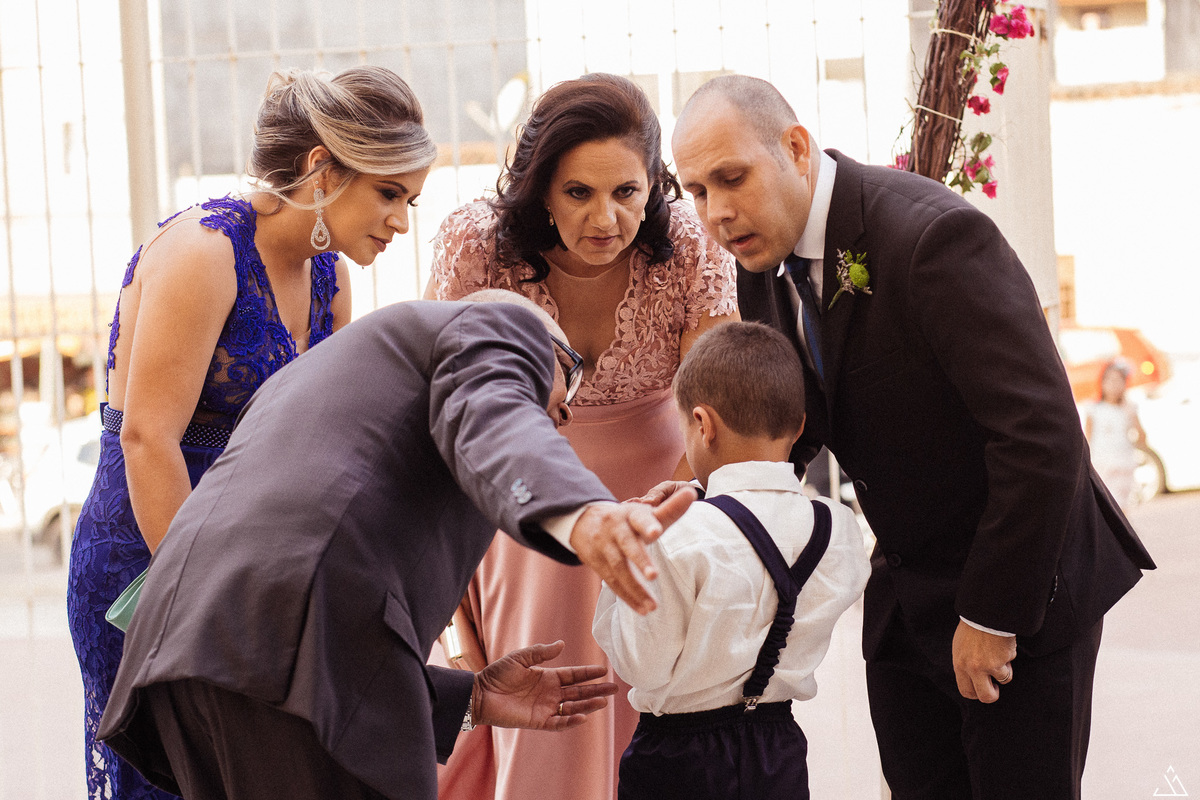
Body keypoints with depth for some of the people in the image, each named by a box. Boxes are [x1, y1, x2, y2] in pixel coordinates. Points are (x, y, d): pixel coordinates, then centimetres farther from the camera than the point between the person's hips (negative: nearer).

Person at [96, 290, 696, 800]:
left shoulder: (298, 387, 40)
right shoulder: (499, 333, 18)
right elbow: (493, 431, -9)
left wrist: (471, 700, 29)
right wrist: (581, 519, -30)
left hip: (188, 643, 8)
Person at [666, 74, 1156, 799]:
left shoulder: (936, 236, -26)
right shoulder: (763, 255, -1)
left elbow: (1042, 436, -28)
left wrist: (992, 616, -22)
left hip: (1020, 584, -7)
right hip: (904, 594, 7)